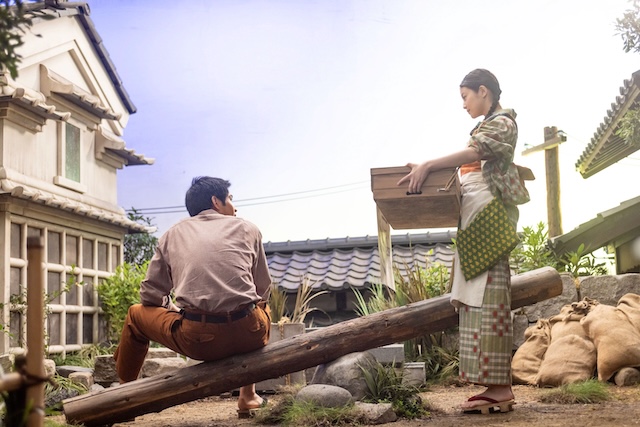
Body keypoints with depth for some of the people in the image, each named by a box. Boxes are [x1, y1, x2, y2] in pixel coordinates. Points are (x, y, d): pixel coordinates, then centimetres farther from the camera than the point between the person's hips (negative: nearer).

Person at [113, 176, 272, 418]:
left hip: (197, 342, 0)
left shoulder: (173, 234, 17)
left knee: (136, 315, 29)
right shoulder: (247, 229, 15)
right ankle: (248, 397, 34)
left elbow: (151, 295, 15)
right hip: (248, 336, 1)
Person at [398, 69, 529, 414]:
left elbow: (474, 153, -19)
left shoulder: (502, 122, -1)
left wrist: (428, 166, -27)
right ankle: (496, 385, 2)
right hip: (475, 216, 9)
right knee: (478, 295, 2)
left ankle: (500, 387, -16)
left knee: (487, 294, -14)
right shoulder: (488, 125, 26)